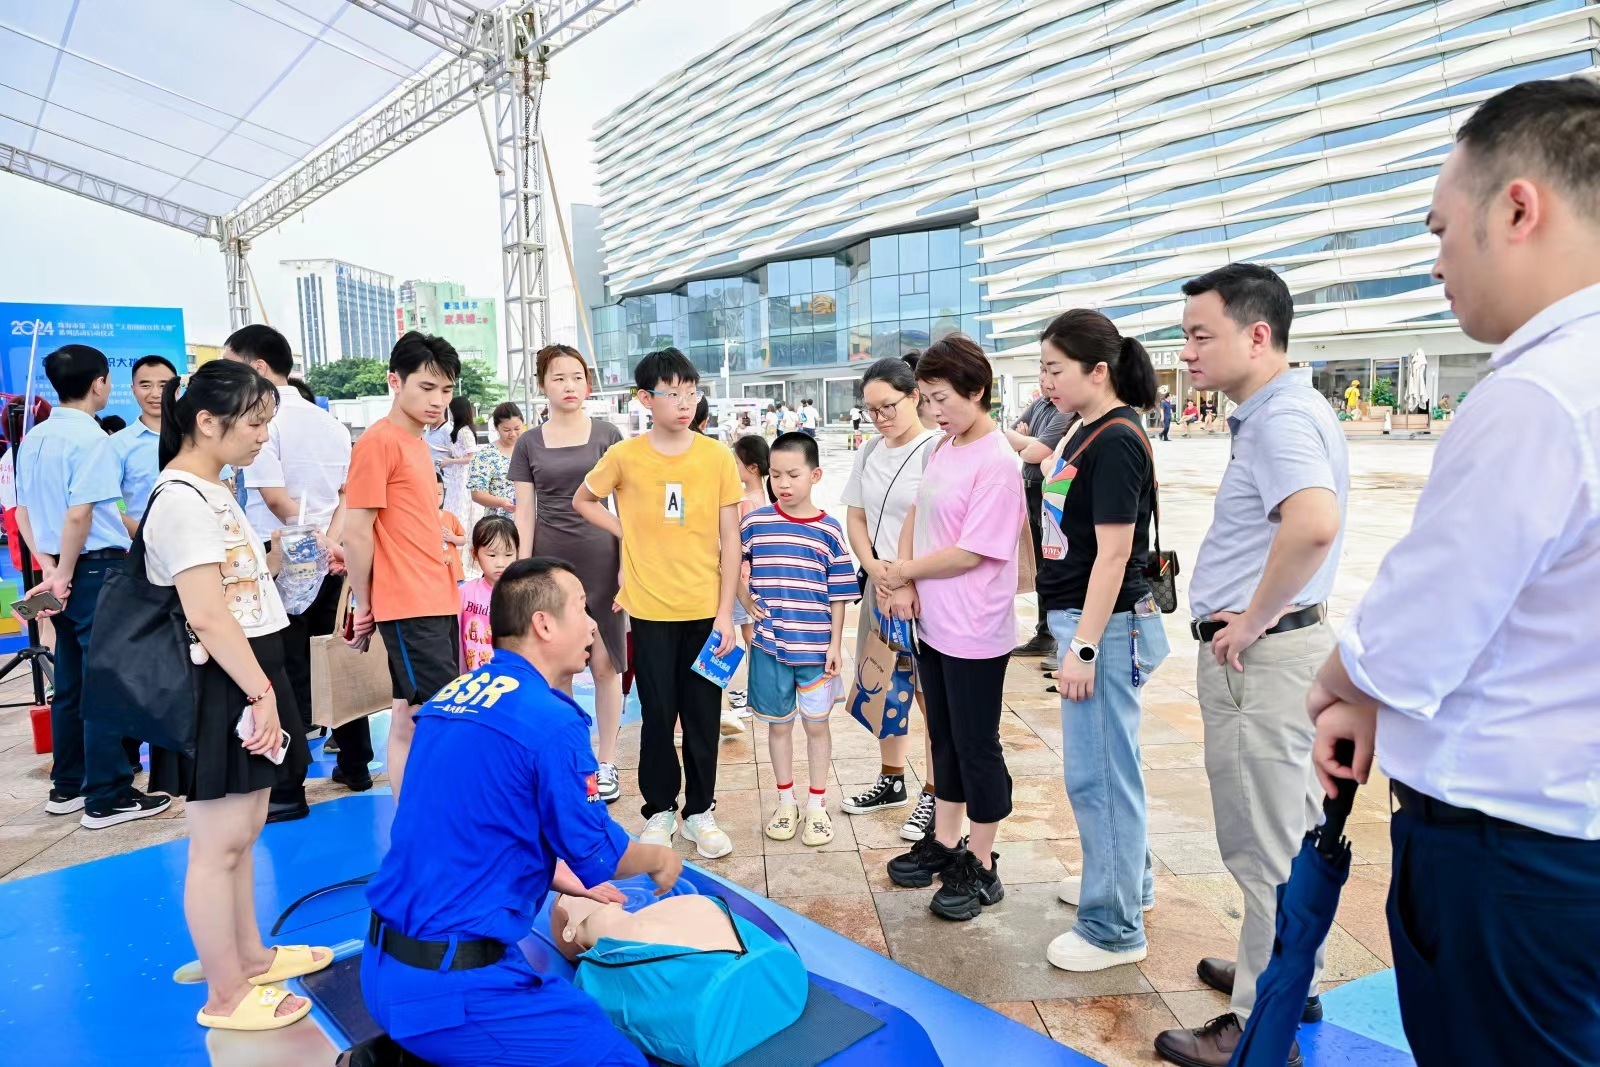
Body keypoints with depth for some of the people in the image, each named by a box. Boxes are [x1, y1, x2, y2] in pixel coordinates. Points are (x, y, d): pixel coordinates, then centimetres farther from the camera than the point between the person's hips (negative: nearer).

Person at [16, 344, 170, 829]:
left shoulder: (34, 439, 12)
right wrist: (66, 575, -11)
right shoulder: (91, 438, -14)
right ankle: (107, 798, 3)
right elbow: (79, 515, -21)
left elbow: (23, 511, 13)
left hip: (64, 573, 8)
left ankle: (67, 787, 26)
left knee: (70, 683, 16)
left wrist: (49, 567, 7)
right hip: (97, 569, -8)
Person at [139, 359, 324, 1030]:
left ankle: (251, 957, 34)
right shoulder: (180, 499, -18)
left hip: (248, 680, 10)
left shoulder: (213, 492, 13)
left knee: (244, 831, 20)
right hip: (220, 690, -10)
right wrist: (262, 693, -20)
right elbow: (209, 617, -22)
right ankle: (225, 996, 15)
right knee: (218, 845, 2)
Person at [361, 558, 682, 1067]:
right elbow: (598, 855, -7)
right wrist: (660, 860, 14)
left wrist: (561, 880, 26)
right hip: (449, 984, -9)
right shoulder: (552, 722, -19)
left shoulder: (451, 696, 6)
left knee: (561, 999, 27)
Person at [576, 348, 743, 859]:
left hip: (706, 609, 0)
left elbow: (729, 540, -1)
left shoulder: (717, 457, -3)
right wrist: (628, 534, 1)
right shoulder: (624, 456, -3)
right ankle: (660, 808, 27)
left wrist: (726, 611, -4)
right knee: (658, 713, 9)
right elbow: (583, 500, 15)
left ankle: (699, 811, 25)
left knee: (703, 714, 9)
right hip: (651, 609, 0)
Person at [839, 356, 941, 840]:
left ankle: (933, 795, 16)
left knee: (930, 695, 2)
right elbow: (856, 517, 12)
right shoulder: (870, 452, 9)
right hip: (879, 584, 7)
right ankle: (892, 781, 33)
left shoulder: (937, 450, -13)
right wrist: (874, 568, -3)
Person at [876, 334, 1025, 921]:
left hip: (975, 633, -8)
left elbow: (971, 553, -21)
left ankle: (980, 867, 22)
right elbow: (915, 515, 11)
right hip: (932, 624, 8)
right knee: (944, 738, 19)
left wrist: (903, 572, -9)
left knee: (977, 746, 5)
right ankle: (944, 844, 36)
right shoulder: (942, 449, 7)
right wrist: (903, 579, -6)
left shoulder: (997, 463, -19)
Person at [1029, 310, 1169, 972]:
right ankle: (1127, 880, 39)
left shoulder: (1116, 441, -17)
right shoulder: (1084, 433, 11)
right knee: (1107, 763, 21)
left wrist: (1084, 647, -21)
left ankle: (1113, 928, 14)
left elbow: (1113, 554, -21)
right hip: (1082, 619, 10)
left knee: (1097, 773, -1)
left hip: (1105, 625, -10)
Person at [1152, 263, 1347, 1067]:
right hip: (1274, 647, 10)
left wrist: (1254, 620, -25)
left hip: (1258, 658, -10)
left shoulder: (1281, 418, -20)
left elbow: (1313, 523, -39)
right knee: (1290, 834, 22)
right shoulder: (1280, 412, 12)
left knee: (1266, 847, 2)